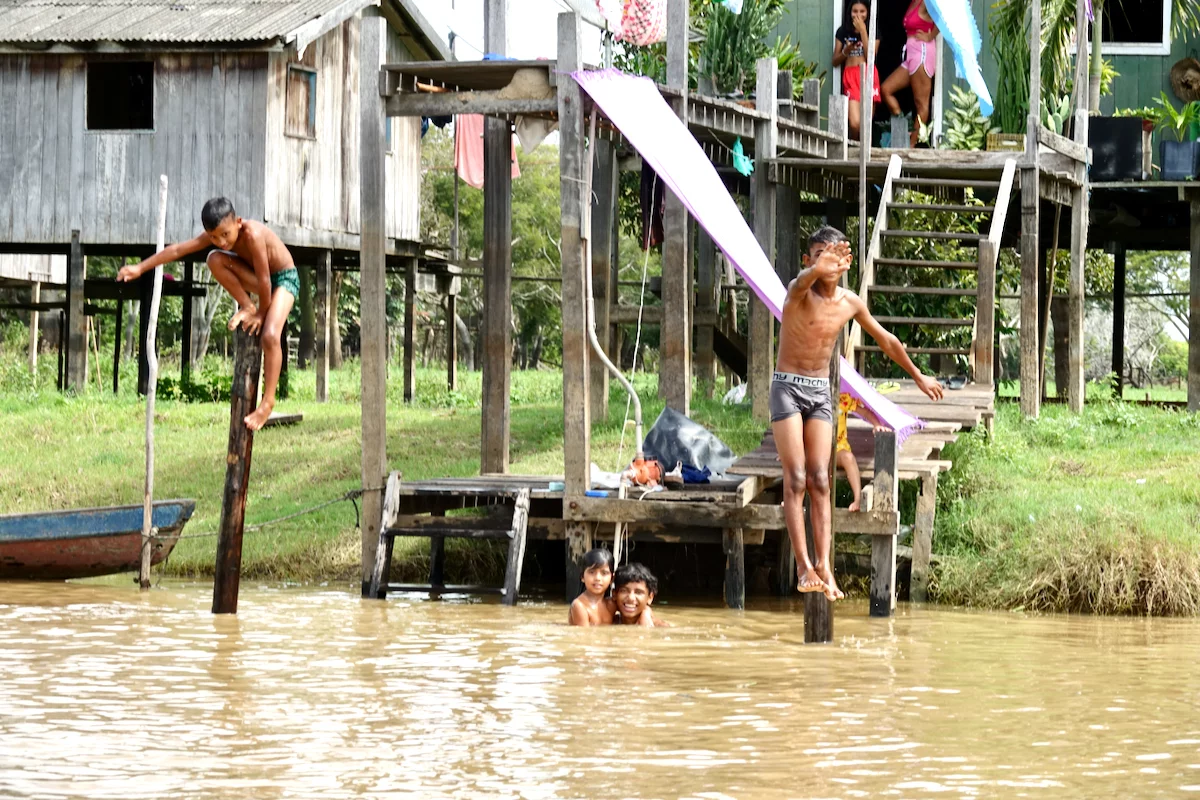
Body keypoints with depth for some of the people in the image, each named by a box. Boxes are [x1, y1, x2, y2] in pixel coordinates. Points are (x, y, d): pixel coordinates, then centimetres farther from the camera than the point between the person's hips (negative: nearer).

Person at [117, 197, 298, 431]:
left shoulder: (252, 234, -36)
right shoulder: (214, 235, -15)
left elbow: (264, 278, -29)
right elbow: (178, 250, -12)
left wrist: (262, 312, -17)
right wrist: (140, 268, -14)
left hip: (284, 279, -6)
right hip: (258, 280, 6)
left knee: (270, 335, -29)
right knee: (214, 259, -18)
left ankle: (268, 401, -21)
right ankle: (246, 307, -3)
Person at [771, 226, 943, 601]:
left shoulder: (851, 303, 3)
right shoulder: (800, 292, -14)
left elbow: (886, 341, 19)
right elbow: (803, 281, -42)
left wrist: (918, 376, 30)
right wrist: (818, 268, -66)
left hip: (821, 391, 5)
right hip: (788, 387, -5)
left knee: (820, 482, 0)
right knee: (795, 479, -10)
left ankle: (824, 566, -4)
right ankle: (804, 567, -15)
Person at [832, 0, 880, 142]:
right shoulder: (843, 32, 8)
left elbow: (870, 57, -9)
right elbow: (835, 61, 11)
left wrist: (863, 30, -9)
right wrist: (846, 51, -10)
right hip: (850, 76, 0)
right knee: (855, 123, -17)